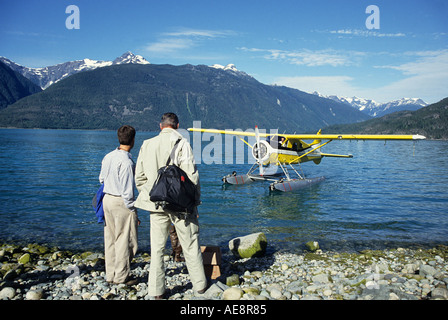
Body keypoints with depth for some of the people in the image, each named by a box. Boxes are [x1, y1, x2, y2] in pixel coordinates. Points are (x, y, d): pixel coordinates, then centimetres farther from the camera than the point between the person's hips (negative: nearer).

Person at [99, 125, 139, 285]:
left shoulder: (108, 157, 5)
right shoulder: (126, 162, -20)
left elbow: (102, 179, 15)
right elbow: (127, 191, -19)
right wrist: (133, 211, -12)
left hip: (107, 199, 8)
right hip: (121, 202, -8)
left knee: (110, 239, 15)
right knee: (124, 240, 4)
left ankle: (110, 275, 25)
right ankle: (121, 276, 13)